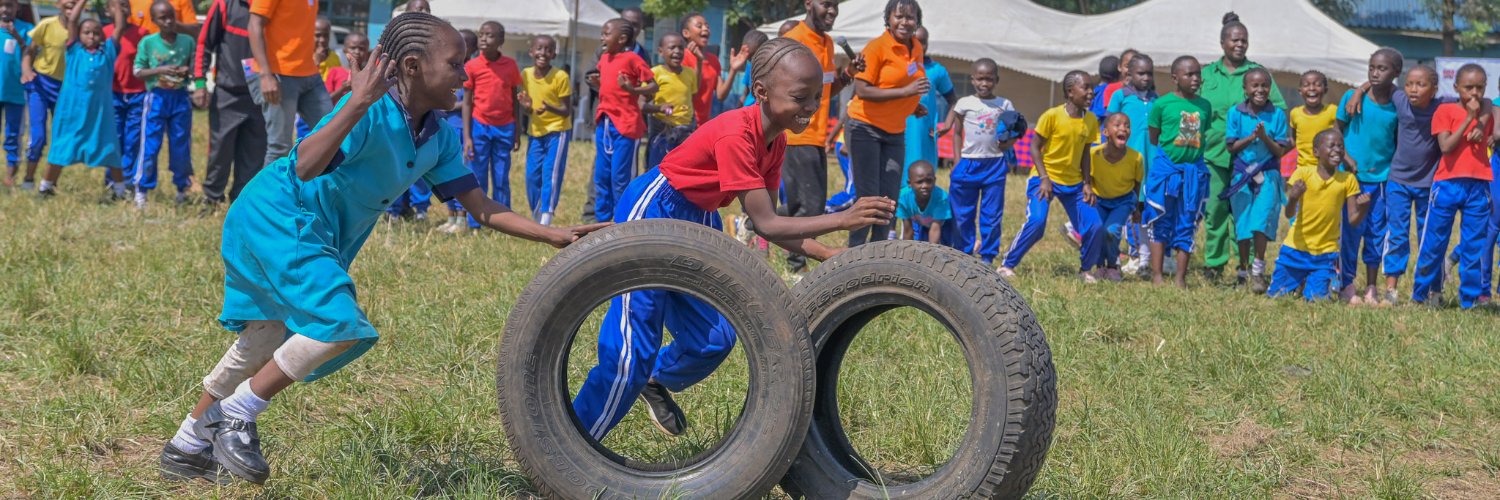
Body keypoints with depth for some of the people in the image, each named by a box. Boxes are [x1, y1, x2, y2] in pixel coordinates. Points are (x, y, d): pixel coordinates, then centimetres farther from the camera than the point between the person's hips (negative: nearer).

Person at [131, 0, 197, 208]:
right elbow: (138, 71, -2)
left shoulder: (187, 41, 2)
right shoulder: (148, 42, -3)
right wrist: (160, 70, -17)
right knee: (150, 146, -2)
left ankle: (182, 189, 22)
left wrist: (188, 71, -13)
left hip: (181, 97, 2)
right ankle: (141, 191, 5)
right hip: (157, 97, -2)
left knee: (181, 147, 7)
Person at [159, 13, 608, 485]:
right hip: (277, 215, -9)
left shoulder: (439, 138, 0)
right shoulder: (373, 112, -26)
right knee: (341, 325, -20)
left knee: (265, 343, 18)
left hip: (315, 236, 10)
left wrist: (553, 235, -7)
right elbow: (306, 167, -38)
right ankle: (235, 416, -6)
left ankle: (188, 446, 32)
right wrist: (359, 104, -46)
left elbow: (482, 207, 2)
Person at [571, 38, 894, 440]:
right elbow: (766, 225, -29)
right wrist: (843, 219, -35)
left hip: (698, 219, 9)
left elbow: (767, 223, 2)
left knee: (715, 339, 7)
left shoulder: (775, 140, -2)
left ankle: (656, 380, 37)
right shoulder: (736, 135, -29)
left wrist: (830, 256, -9)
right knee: (632, 352, -13)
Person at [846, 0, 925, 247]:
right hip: (865, 128, -6)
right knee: (867, 197, -7)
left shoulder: (917, 48, 7)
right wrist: (905, 92, -25)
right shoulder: (877, 46, -14)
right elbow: (862, 90, -19)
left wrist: (913, 105, 5)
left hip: (895, 132, 6)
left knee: (890, 199, 4)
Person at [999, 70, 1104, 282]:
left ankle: (1086, 270, 17)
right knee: (1036, 221, -23)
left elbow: (1084, 152, 10)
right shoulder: (1052, 116, -15)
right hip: (1045, 178, -5)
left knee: (1094, 226, -5)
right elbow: (1035, 147, -10)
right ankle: (1007, 264, -7)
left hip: (1074, 182, 5)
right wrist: (1044, 178, -17)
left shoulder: (1090, 120, 1)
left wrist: (1087, 183, 4)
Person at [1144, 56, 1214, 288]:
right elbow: (1153, 138, 1)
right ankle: (1156, 275, 7)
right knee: (1161, 224, 2)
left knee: (1187, 226, 6)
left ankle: (1181, 278, 11)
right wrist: (1165, 155, 1)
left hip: (1194, 171, 4)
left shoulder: (1205, 106, 6)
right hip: (1165, 168, -3)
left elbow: (1203, 136, 15)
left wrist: (1196, 153, 5)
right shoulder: (1162, 104, -6)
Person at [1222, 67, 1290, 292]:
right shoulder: (1236, 113, 1)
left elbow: (1281, 151, -1)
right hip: (1242, 174, 1)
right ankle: (1244, 270, 18)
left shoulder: (1277, 115, -1)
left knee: (1261, 220, -14)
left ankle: (1258, 270, -7)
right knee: (1243, 223, 4)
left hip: (1268, 174, -1)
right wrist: (1251, 137, -15)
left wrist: (1265, 137, -18)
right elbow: (1231, 147, 0)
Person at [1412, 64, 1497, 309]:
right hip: (1447, 184, -3)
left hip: (1478, 186, 3)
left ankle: (1471, 299, 12)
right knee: (1434, 243, 4)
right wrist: (1469, 118, -15)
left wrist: (1482, 124, -13)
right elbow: (1446, 146, -13)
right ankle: (1421, 295, 15)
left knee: (1474, 246, 4)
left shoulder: (1487, 113, 10)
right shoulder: (1446, 111, -1)